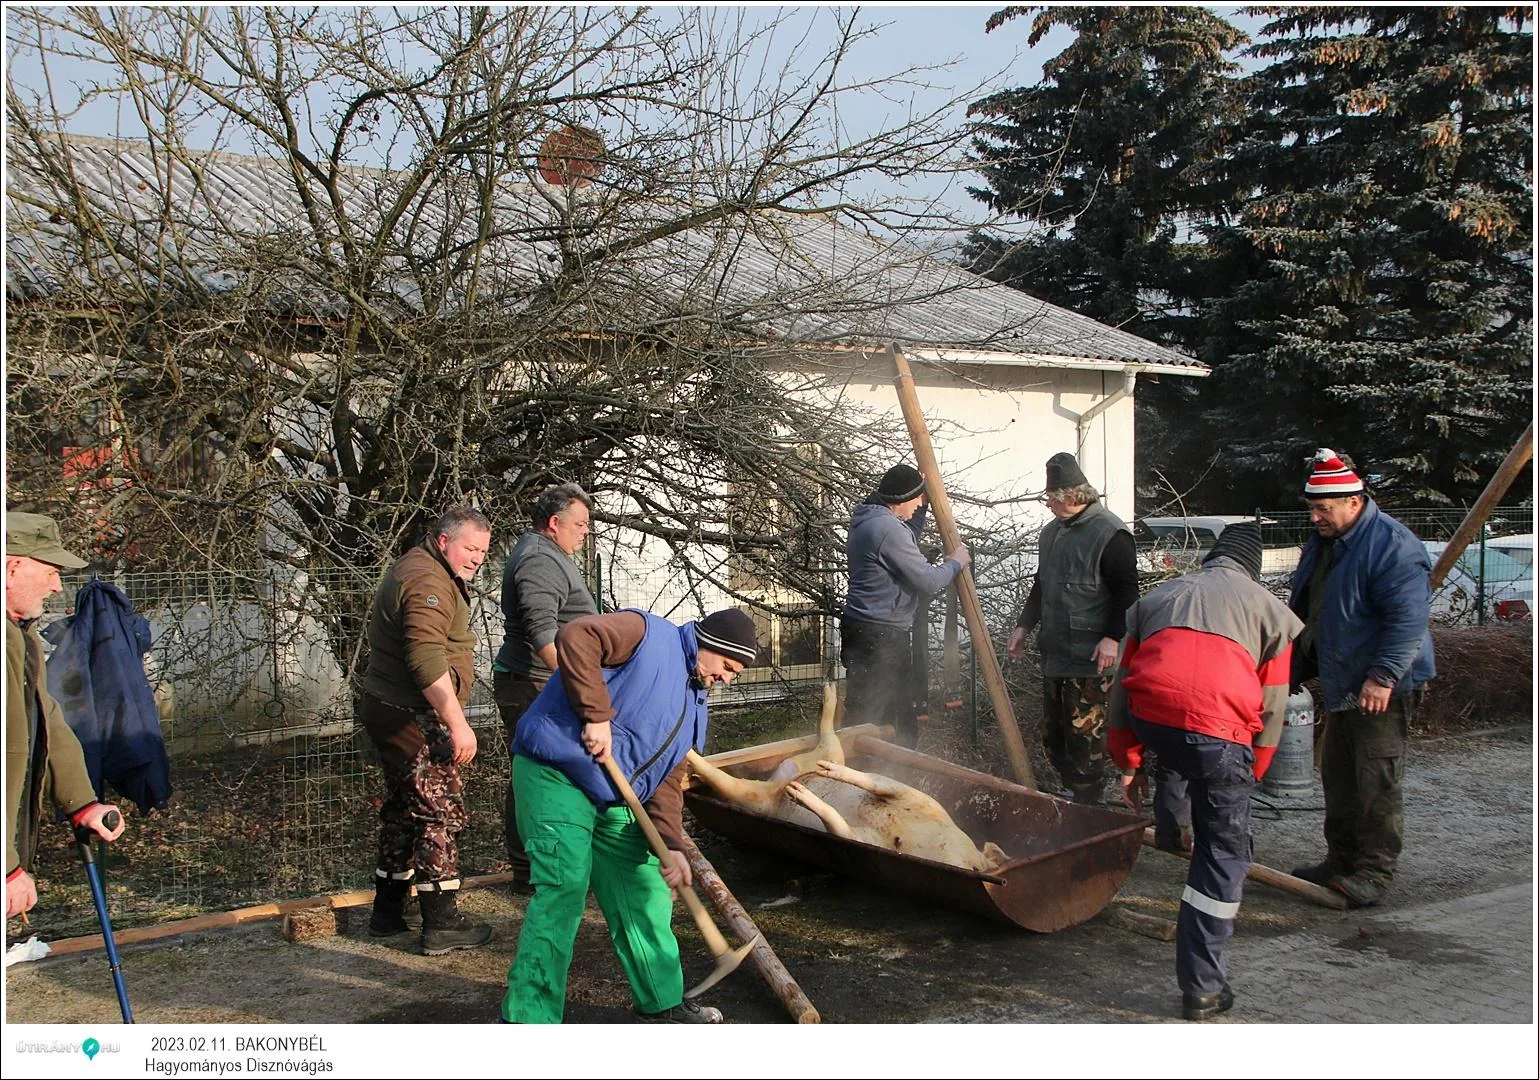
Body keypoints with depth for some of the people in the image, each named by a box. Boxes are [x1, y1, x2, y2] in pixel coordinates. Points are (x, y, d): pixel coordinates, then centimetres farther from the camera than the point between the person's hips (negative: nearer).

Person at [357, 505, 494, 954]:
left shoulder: (415, 569, 18)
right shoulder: (428, 583, -19)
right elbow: (428, 661, -29)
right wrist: (458, 724, -29)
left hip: (390, 711, 11)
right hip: (412, 717, -11)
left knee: (405, 809, 18)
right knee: (440, 813, -5)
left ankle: (387, 912, 27)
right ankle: (442, 924, 0)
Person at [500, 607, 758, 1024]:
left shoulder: (694, 708, 17)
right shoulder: (648, 634, -8)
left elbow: (667, 781, 12)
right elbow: (575, 637, -25)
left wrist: (670, 845, -4)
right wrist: (597, 715, -25)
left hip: (615, 802, 9)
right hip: (556, 774, -9)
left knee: (644, 894, 13)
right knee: (563, 891, -16)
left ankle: (662, 1000, 29)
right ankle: (529, 1018, -8)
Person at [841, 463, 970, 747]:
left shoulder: (867, 518, 11)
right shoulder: (888, 528, -21)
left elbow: (906, 545, 31)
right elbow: (927, 581, -17)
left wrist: (922, 506, 23)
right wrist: (955, 562, 2)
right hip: (878, 638, -11)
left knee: (903, 712, 19)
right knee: (864, 721, -6)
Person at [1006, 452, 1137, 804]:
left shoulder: (1110, 533, -12)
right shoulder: (1051, 531, 14)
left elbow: (1127, 591, -14)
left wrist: (1113, 637, -21)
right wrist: (1024, 625, 18)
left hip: (1091, 658, -9)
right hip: (1054, 652, 9)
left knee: (1085, 734, -6)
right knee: (1052, 734, 14)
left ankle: (1087, 802, 3)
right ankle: (1071, 791, 26)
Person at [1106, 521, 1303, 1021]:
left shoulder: (1157, 597, 28)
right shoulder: (1270, 608, 22)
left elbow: (1122, 684, 26)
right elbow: (1271, 708, 18)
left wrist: (1129, 763, 34)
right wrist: (1250, 775, 28)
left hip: (1148, 718, 3)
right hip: (1219, 730, -3)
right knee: (1224, 854, 12)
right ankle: (1202, 988, 13)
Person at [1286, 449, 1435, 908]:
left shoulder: (1393, 546, -18)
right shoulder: (1322, 544, 12)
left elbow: (1408, 619, -24)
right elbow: (1303, 612, 22)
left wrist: (1383, 676, -27)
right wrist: (1291, 675, 21)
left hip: (1382, 689, -9)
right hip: (1340, 686, 10)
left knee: (1376, 782, -5)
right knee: (1338, 779, 15)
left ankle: (1374, 871, 4)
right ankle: (1341, 861, 26)